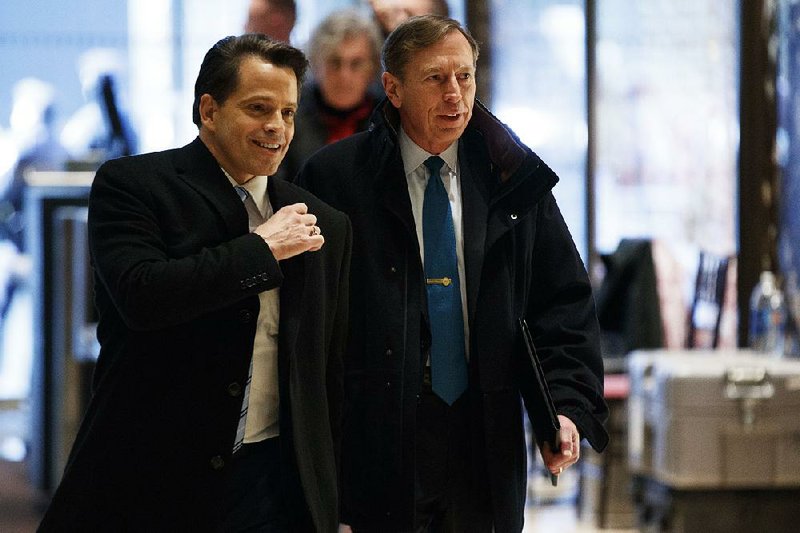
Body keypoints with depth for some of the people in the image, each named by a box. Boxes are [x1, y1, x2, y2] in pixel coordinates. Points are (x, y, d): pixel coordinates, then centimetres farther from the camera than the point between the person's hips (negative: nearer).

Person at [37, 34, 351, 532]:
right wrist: (263, 248, -11)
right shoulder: (129, 185, -1)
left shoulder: (326, 225, 11)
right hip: (146, 481, -3)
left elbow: (329, 374, 15)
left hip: (269, 482, 3)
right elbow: (140, 294, -19)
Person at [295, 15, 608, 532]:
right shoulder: (335, 178, -3)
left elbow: (564, 304, 9)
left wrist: (568, 406, -4)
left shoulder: (514, 180, 8)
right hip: (379, 442, -3)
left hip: (485, 443, 3)